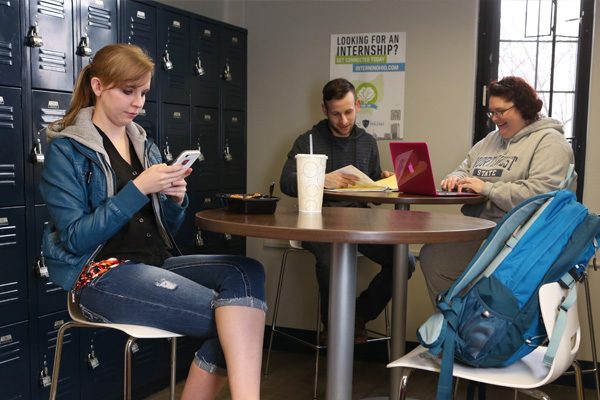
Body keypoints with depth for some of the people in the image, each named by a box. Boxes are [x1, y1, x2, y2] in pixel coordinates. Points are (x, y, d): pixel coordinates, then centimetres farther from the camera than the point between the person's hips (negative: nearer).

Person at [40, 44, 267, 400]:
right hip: (101, 274, -6)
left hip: (153, 264, 6)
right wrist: (139, 189, -17)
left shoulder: (144, 146, 17)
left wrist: (176, 200, -4)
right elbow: (75, 239, -10)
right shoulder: (66, 149, -1)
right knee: (231, 319, -26)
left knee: (245, 272, -24)